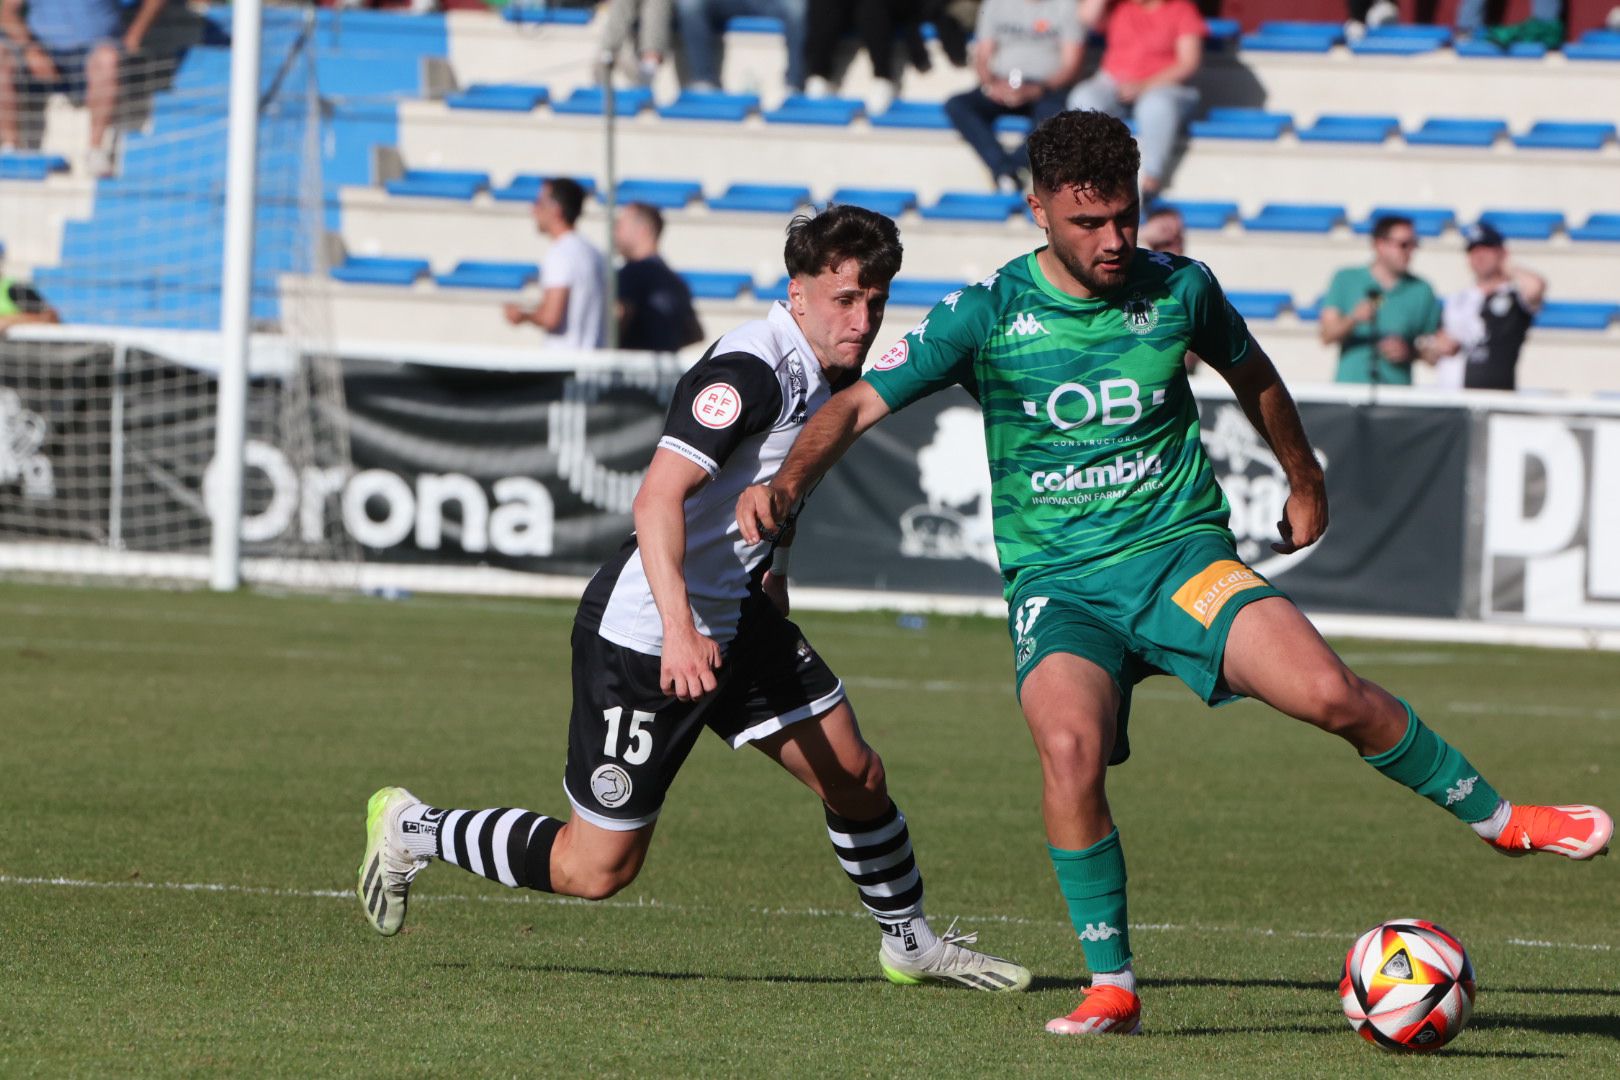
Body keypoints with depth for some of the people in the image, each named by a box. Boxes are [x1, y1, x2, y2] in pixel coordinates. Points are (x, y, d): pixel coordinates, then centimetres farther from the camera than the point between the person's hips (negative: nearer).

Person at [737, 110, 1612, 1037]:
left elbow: (1252, 375, 21)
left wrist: (1306, 483, 33)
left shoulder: (1179, 291, 0)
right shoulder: (988, 314, -6)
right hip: (1057, 580, -1)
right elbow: (859, 406, -6)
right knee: (1070, 747, -30)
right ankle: (1112, 986, -16)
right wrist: (789, 484, -24)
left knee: (1331, 695, -20)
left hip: (1179, 552, 1)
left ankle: (1499, 818, 4)